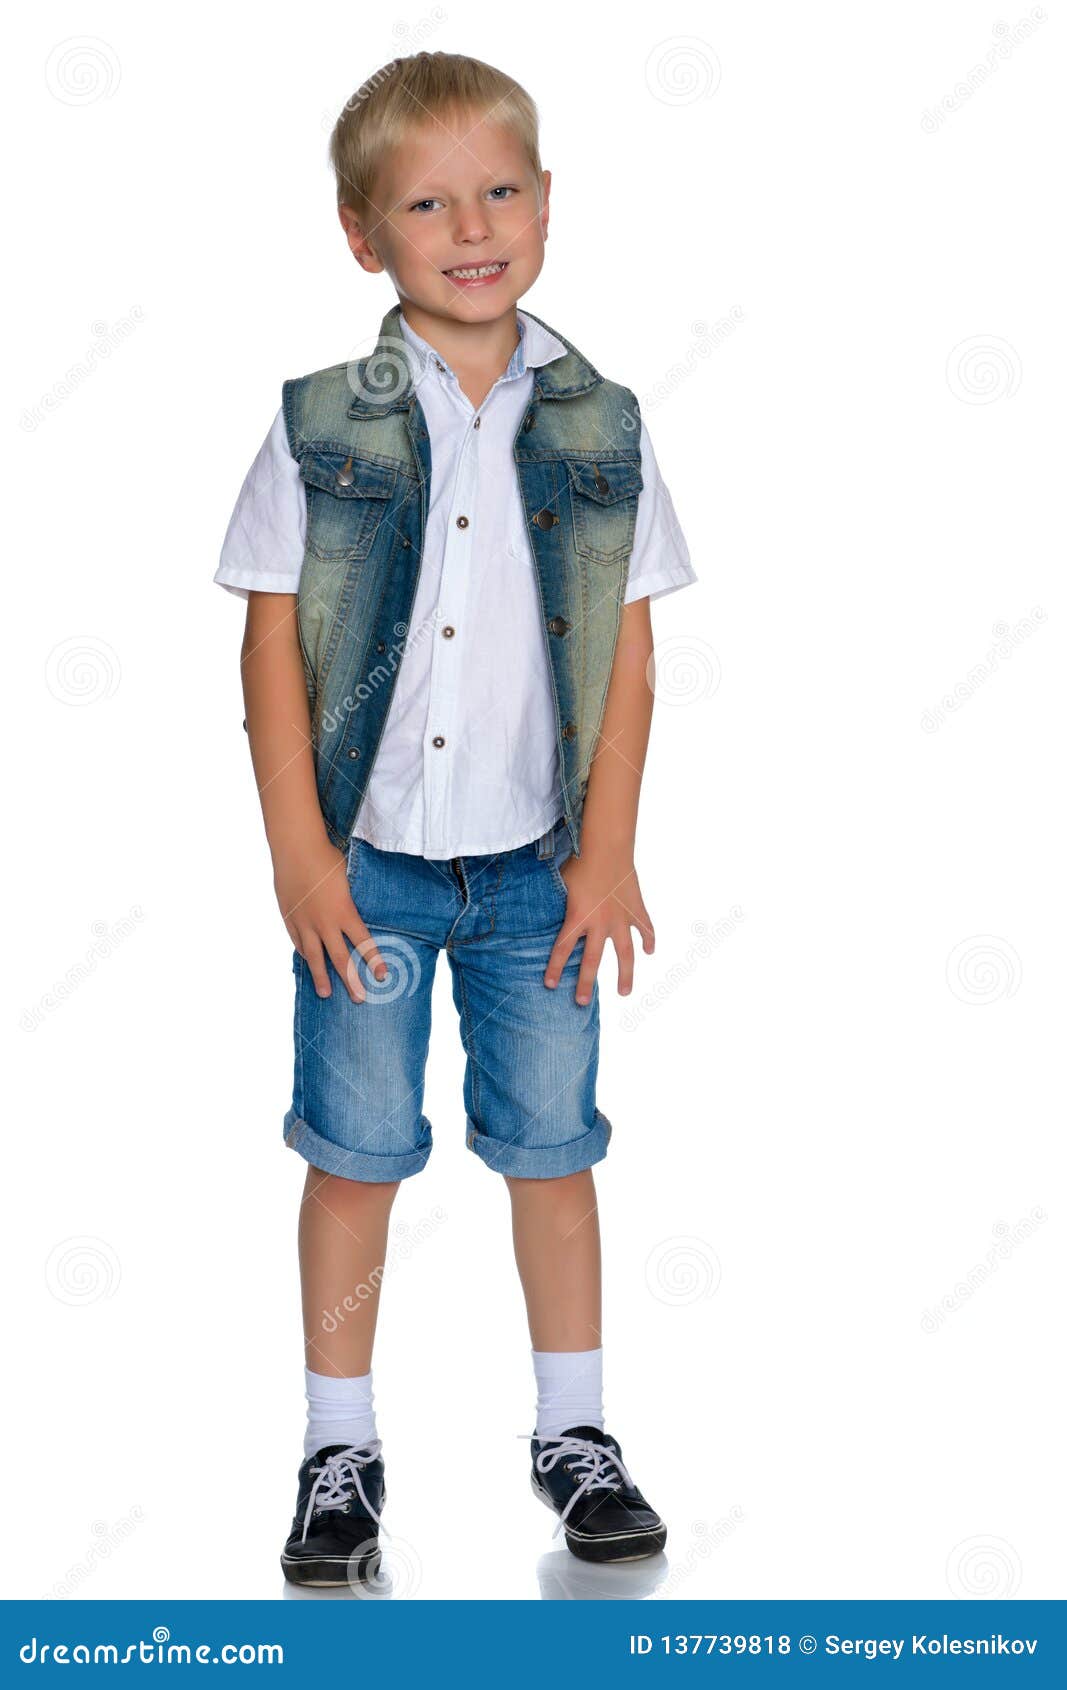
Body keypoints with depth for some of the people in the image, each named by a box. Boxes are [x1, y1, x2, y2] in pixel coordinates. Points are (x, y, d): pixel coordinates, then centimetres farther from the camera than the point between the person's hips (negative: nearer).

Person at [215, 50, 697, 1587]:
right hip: (367, 857, -1)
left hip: (536, 864, 1)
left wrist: (609, 852, -3)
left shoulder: (601, 427, 0)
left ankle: (576, 1434, 25)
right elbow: (275, 642, -3)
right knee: (356, 1152, 7)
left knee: (550, 1144, 10)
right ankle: (341, 1450, 21)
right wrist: (299, 850, -8)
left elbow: (629, 651, 1)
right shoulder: (321, 428, -5)